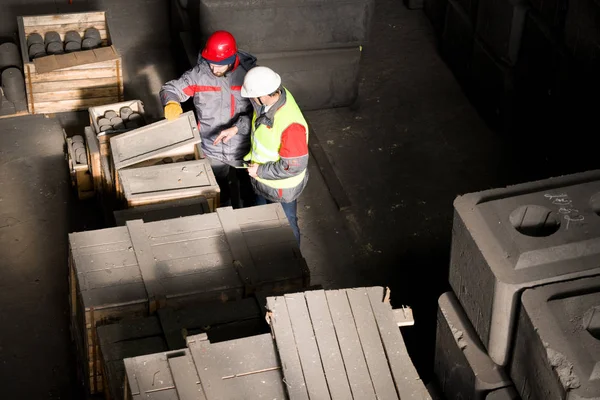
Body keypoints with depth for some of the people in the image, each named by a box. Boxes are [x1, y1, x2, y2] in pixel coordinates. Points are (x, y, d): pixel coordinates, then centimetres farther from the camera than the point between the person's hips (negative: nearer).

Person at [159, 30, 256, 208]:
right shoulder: (198, 74, -18)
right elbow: (170, 89, -8)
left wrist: (236, 128, -35)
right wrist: (171, 102, -33)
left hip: (244, 148, -1)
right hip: (213, 150, 1)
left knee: (249, 189, 26)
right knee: (219, 193, 26)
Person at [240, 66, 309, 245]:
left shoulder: (290, 125, -42)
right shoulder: (273, 95, -18)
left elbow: (294, 166, -32)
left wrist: (260, 171, -23)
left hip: (281, 187, -8)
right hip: (261, 178, 8)